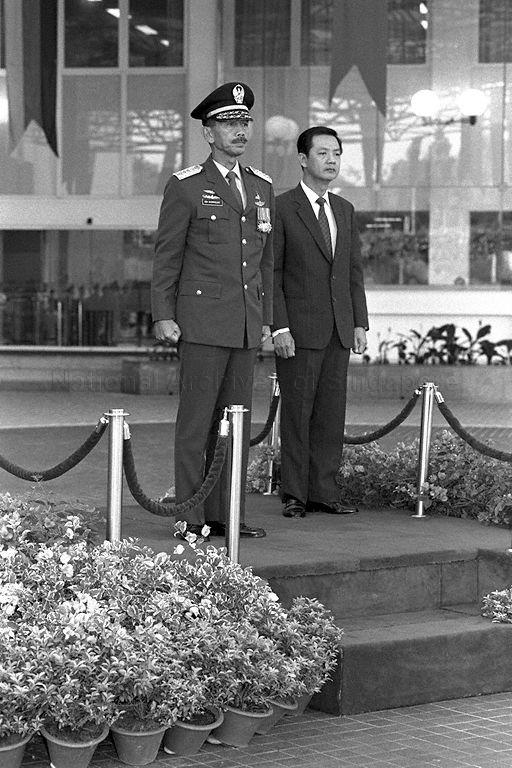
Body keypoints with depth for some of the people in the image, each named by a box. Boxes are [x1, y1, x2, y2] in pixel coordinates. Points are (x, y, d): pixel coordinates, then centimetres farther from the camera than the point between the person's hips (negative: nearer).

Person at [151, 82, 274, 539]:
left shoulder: (262, 187, 14)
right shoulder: (185, 186, -4)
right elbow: (166, 256, -4)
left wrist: (266, 318, 14)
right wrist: (163, 317, -10)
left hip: (246, 325, 6)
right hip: (202, 321, -6)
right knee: (196, 421, -3)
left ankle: (227, 514, 13)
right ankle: (193, 518, 1)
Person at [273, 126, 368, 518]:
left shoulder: (345, 210, 14)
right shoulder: (281, 208, -4)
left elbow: (354, 271, 15)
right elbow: (270, 273, -7)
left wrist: (360, 324, 7)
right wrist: (279, 328, -14)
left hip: (339, 329, 5)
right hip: (298, 330, -5)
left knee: (331, 412, 5)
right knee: (297, 412, -1)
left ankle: (323, 491, 11)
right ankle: (295, 495, 5)